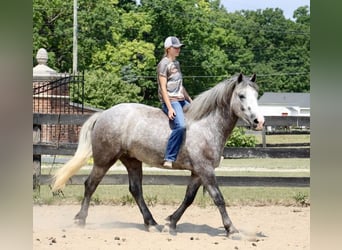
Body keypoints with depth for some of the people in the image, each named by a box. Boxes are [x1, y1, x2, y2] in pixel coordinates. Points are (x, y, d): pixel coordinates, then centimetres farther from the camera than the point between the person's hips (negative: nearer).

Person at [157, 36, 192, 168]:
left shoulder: (176, 63, 18)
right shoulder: (164, 64, -8)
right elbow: (163, 88, -14)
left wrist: (190, 100, 22)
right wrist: (170, 108, -21)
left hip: (181, 100, 10)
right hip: (170, 100, -10)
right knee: (180, 125, -31)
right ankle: (169, 158, -28)